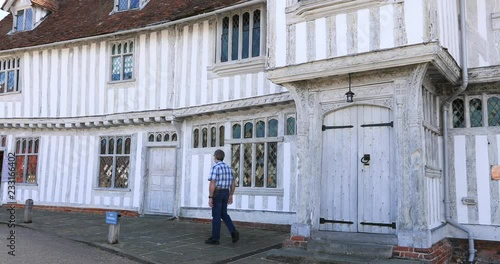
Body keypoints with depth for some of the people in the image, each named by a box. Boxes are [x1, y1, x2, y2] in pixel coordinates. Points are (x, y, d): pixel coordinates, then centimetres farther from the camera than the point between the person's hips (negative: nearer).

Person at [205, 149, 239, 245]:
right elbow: (233, 183, 13)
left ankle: (215, 239, 8)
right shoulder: (228, 168, 9)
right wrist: (230, 196, 19)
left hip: (217, 193, -7)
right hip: (225, 193, 7)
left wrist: (210, 197, -17)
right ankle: (233, 232, 0)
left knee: (216, 216, 1)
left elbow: (212, 184, -20)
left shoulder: (215, 168, -15)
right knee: (223, 214, 17)